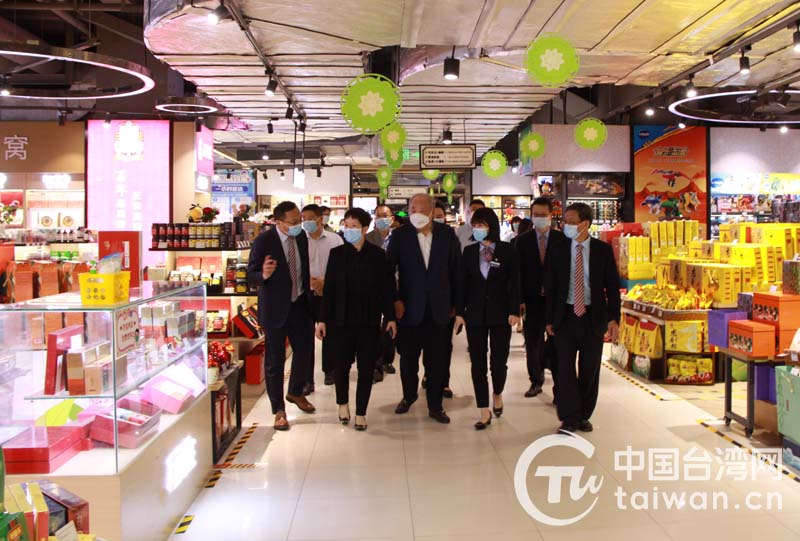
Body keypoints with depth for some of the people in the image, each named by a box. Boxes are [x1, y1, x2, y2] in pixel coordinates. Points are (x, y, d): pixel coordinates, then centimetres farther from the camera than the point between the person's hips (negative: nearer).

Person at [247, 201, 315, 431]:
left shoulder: (302, 237, 2)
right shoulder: (264, 241, -16)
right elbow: (251, 275, -14)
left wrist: (309, 286, 8)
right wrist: (264, 275, -34)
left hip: (300, 305, 6)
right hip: (275, 308, -5)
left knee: (305, 350, 15)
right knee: (275, 360, 3)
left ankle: (295, 392, 41)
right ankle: (278, 410, 17)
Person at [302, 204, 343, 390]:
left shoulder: (335, 239, 0)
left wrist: (326, 281, -12)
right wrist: (311, 280, -16)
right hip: (305, 294, 0)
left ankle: (329, 371, 31)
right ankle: (307, 379, 7)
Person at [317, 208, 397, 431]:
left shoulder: (377, 255, -1)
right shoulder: (337, 254, 1)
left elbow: (387, 287, 1)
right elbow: (329, 288, 1)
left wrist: (390, 317, -1)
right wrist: (323, 319, -1)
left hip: (369, 320, 0)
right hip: (341, 319, 1)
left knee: (366, 367, 3)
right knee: (342, 364, 9)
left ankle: (361, 413, 16)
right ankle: (343, 403, 34)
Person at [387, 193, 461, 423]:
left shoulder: (447, 234, 0)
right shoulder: (400, 235, -3)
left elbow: (456, 269, 4)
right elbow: (389, 269, 0)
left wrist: (455, 303, 3)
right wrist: (394, 299, -6)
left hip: (438, 308, 0)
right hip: (409, 307, 0)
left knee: (437, 360, 6)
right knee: (408, 357, 12)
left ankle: (435, 405, 20)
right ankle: (409, 396, 36)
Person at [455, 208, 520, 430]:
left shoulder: (507, 250, -3)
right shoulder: (469, 251, 4)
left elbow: (514, 283, -3)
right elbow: (463, 283, 4)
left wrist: (514, 311, -10)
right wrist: (460, 312, 0)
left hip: (500, 313, -2)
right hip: (475, 313, 2)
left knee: (499, 360, 1)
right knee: (478, 362, 2)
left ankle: (497, 394, 32)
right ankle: (484, 411, 10)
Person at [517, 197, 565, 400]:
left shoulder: (562, 239, 0)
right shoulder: (522, 241, 4)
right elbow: (518, 272, 2)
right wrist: (520, 300, -5)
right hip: (532, 300, 2)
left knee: (555, 344, 1)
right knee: (533, 344, 10)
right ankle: (536, 381, 26)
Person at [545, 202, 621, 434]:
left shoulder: (603, 250, -1)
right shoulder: (559, 250, 2)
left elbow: (612, 286, 0)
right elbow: (550, 286, 5)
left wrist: (613, 318, -6)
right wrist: (549, 319, 3)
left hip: (593, 316, 0)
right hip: (566, 315, 0)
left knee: (590, 369, 8)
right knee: (565, 367, -3)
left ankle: (584, 415, 22)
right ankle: (570, 418, 5)